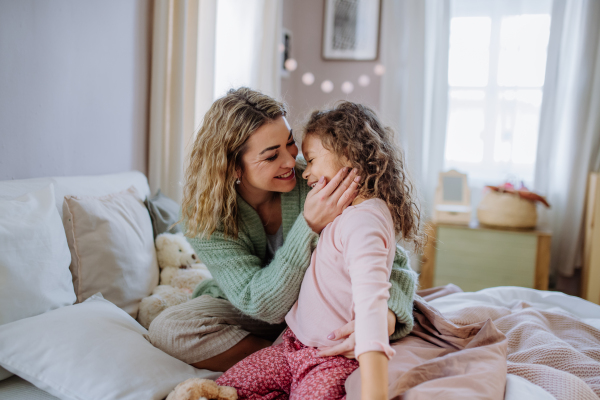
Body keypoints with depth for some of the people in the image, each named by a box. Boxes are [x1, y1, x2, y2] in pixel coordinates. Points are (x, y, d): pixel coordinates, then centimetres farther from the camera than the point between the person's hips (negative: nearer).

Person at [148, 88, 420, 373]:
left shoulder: (312, 183, -25)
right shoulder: (204, 215, -24)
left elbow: (394, 260, -22)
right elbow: (261, 304, -31)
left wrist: (386, 316, -46)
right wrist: (309, 225, -44)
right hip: (246, 314, 0)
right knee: (166, 328, -24)